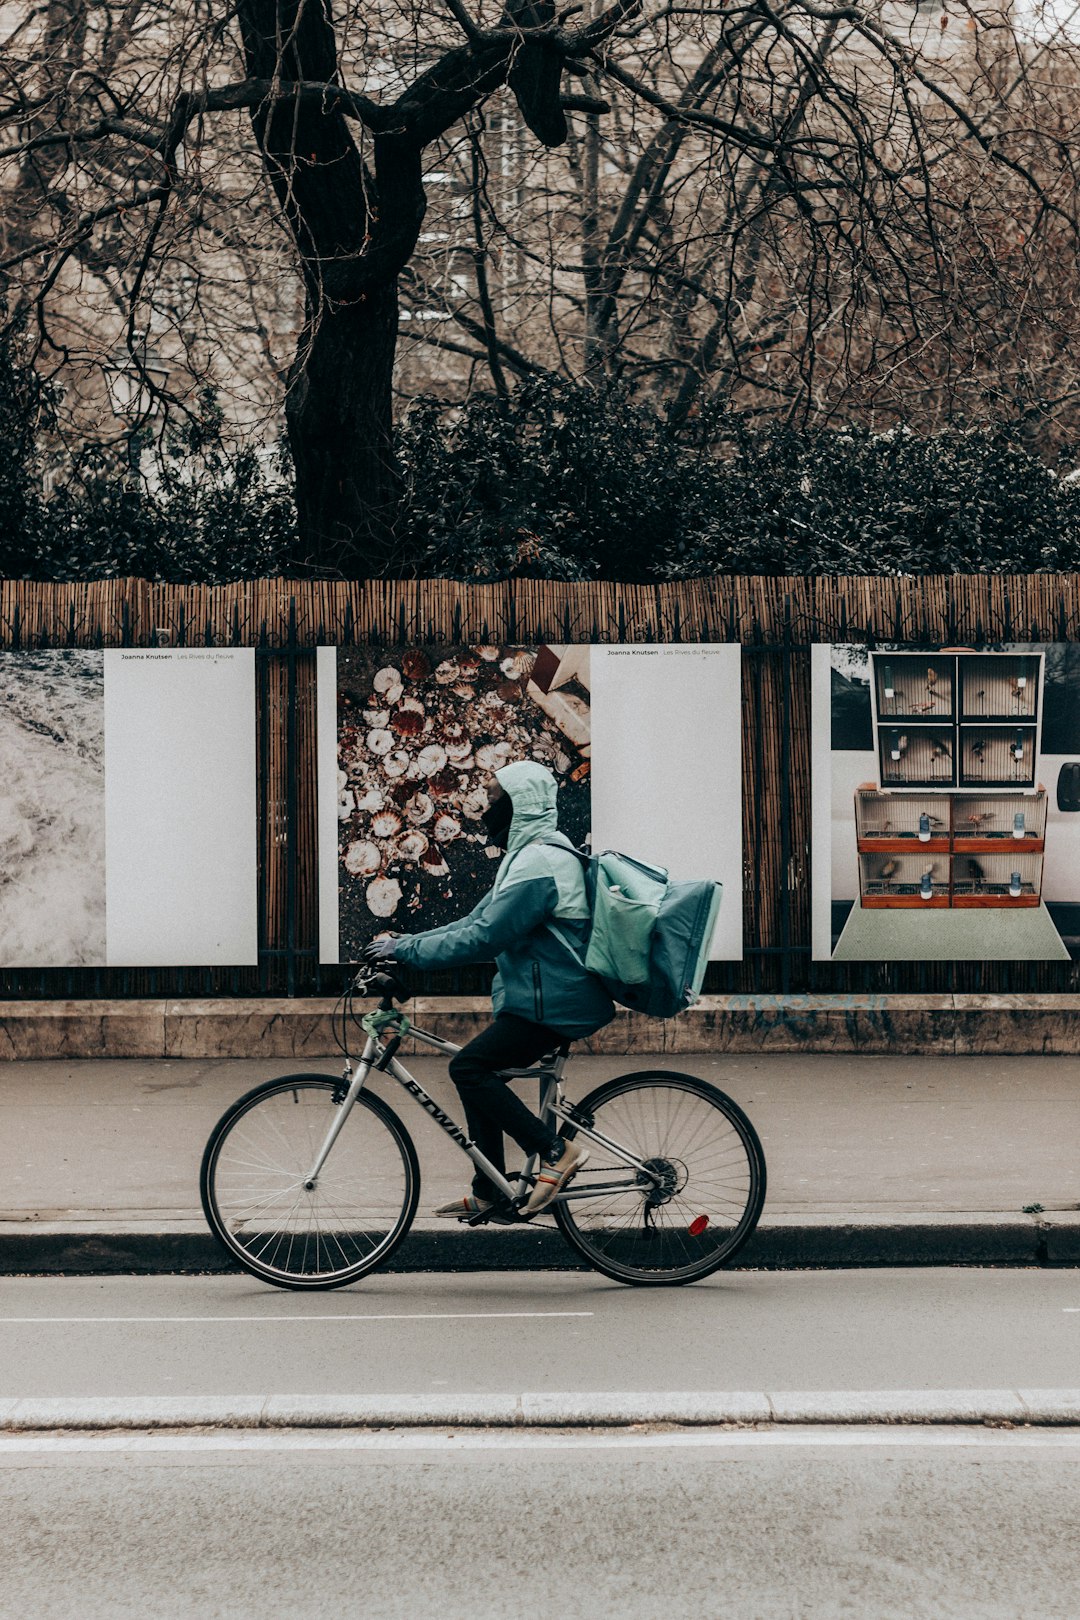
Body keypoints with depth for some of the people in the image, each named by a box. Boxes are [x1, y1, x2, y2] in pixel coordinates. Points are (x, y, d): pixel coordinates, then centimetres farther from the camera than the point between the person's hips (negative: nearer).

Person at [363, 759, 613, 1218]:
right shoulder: (529, 854, 16)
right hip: (539, 996, 11)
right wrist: (405, 943, 8)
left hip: (554, 1004, -11)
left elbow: (482, 938, -24)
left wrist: (405, 950, -17)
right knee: (478, 1074, 11)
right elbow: (477, 921, 17)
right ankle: (487, 1195, 18)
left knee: (469, 1067, -16)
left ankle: (556, 1152, -11)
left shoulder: (539, 862, -20)